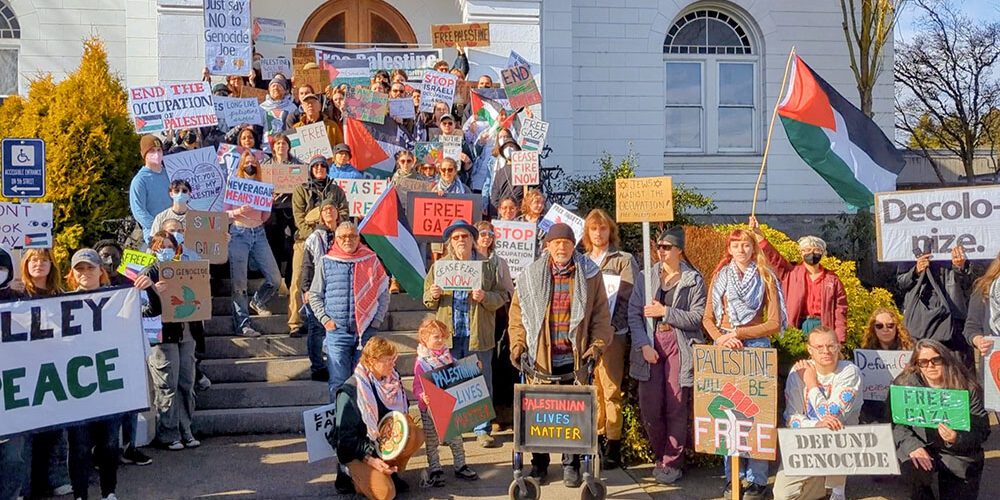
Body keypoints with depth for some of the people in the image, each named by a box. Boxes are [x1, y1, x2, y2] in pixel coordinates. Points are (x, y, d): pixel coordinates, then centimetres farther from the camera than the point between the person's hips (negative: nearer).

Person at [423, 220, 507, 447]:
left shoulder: (488, 266, 7)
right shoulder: (439, 266, 12)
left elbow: (501, 296, 4)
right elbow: (427, 299, 14)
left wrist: (485, 297, -15)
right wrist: (433, 295, -8)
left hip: (478, 334, -1)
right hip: (448, 334, 1)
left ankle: (482, 430, 12)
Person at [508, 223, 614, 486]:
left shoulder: (590, 275, 3)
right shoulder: (530, 276, 4)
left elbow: (601, 315, 5)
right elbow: (517, 313, 8)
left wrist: (597, 345, -4)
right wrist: (518, 343, -1)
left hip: (575, 358, -1)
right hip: (540, 358, 1)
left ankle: (571, 464, 19)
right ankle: (539, 464, 22)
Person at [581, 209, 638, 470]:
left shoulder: (624, 260, 6)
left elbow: (628, 291, -7)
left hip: (611, 330, -4)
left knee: (610, 389, -5)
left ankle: (613, 445, 2)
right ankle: (598, 437, 17)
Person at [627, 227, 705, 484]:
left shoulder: (694, 280, 3)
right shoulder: (645, 277, 9)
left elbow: (697, 317, -4)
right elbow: (634, 313, 4)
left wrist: (665, 311, -11)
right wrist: (644, 345, -8)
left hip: (679, 347, -2)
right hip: (650, 346, 2)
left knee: (676, 408, -3)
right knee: (649, 409, 1)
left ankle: (672, 463, 10)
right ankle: (660, 457, 22)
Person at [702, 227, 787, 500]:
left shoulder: (765, 278, 5)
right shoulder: (720, 276, 12)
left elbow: (775, 323, -1)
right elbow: (708, 318, 9)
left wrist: (738, 332, -9)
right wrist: (721, 337, -10)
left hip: (756, 347, -2)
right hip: (726, 349, 2)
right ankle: (732, 477, 8)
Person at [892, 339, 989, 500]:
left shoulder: (967, 388, -6)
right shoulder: (904, 384, -5)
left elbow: (982, 430, -7)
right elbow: (896, 424, -8)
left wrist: (957, 439, -27)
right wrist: (913, 446, -26)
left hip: (959, 454, 1)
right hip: (920, 447, -1)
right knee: (914, 473, -32)